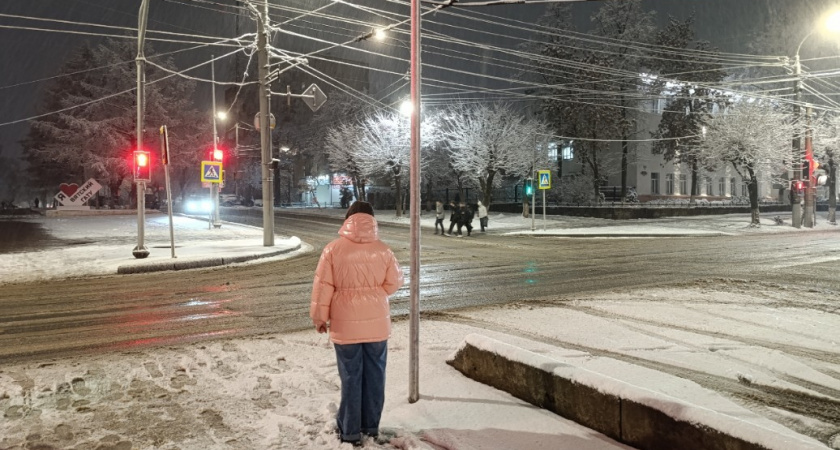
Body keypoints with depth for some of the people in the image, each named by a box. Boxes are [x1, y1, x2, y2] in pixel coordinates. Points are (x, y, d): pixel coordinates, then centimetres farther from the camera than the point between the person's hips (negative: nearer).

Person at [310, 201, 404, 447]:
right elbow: (394, 283, 3)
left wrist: (319, 317, 4)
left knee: (351, 377, 7)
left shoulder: (334, 249, -9)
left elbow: (323, 286, -7)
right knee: (374, 374, 13)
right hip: (377, 322, 2)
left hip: (346, 324, -2)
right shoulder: (383, 250, -3)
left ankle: (350, 431, 16)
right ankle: (371, 426, 25)